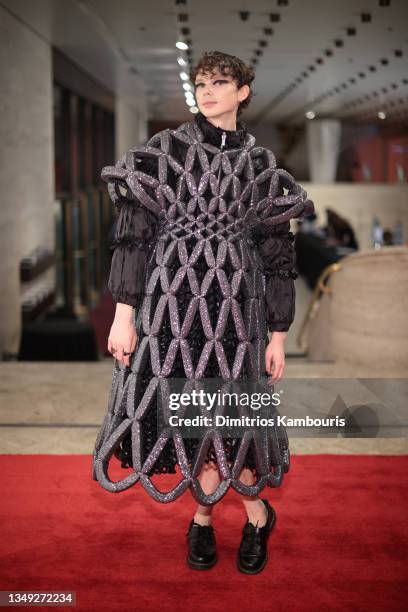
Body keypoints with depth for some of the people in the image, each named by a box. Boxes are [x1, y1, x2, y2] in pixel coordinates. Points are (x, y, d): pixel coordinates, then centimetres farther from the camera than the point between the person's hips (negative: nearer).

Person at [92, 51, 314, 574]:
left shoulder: (261, 167, 9)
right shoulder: (166, 149, 4)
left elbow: (276, 254, 10)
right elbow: (134, 231, -1)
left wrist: (279, 335, 7)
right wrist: (124, 311, -9)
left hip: (233, 305, 1)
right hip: (171, 297, 0)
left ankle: (203, 516, 25)